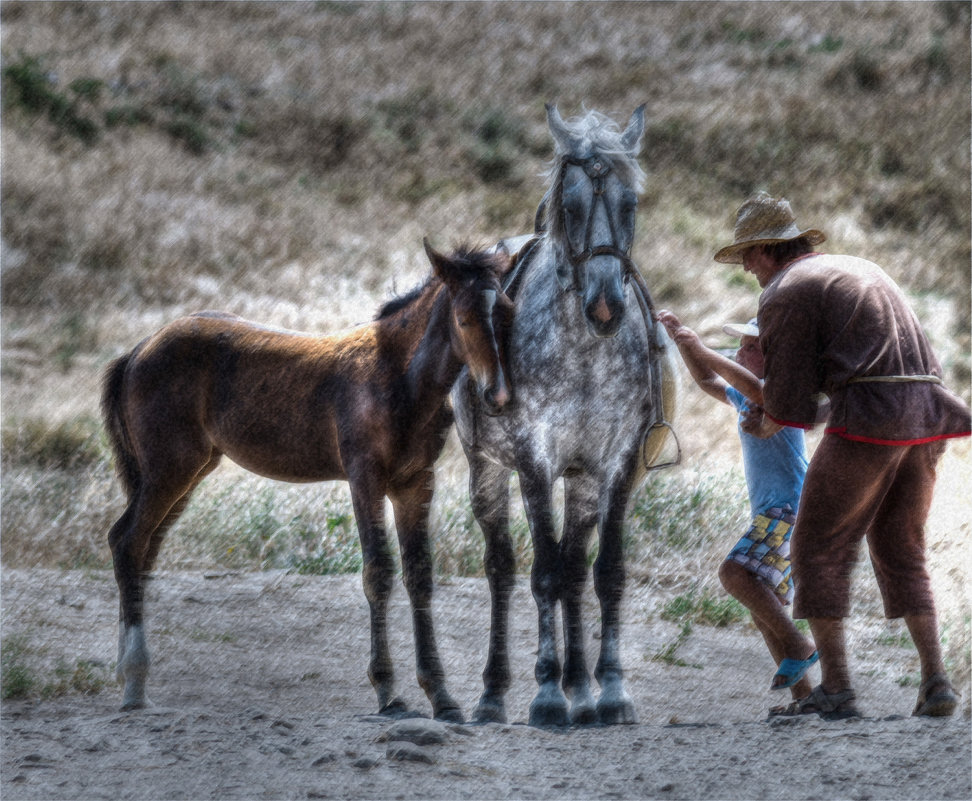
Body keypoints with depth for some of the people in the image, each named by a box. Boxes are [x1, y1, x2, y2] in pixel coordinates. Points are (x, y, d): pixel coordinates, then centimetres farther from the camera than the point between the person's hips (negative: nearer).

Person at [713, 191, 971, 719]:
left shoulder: (784, 294, 2)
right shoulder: (861, 271, 27)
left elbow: (786, 401, -1)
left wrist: (763, 424, 21)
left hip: (868, 418, -7)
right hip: (927, 415, 7)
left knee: (819, 552, 4)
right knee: (901, 554, 18)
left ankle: (835, 691, -2)